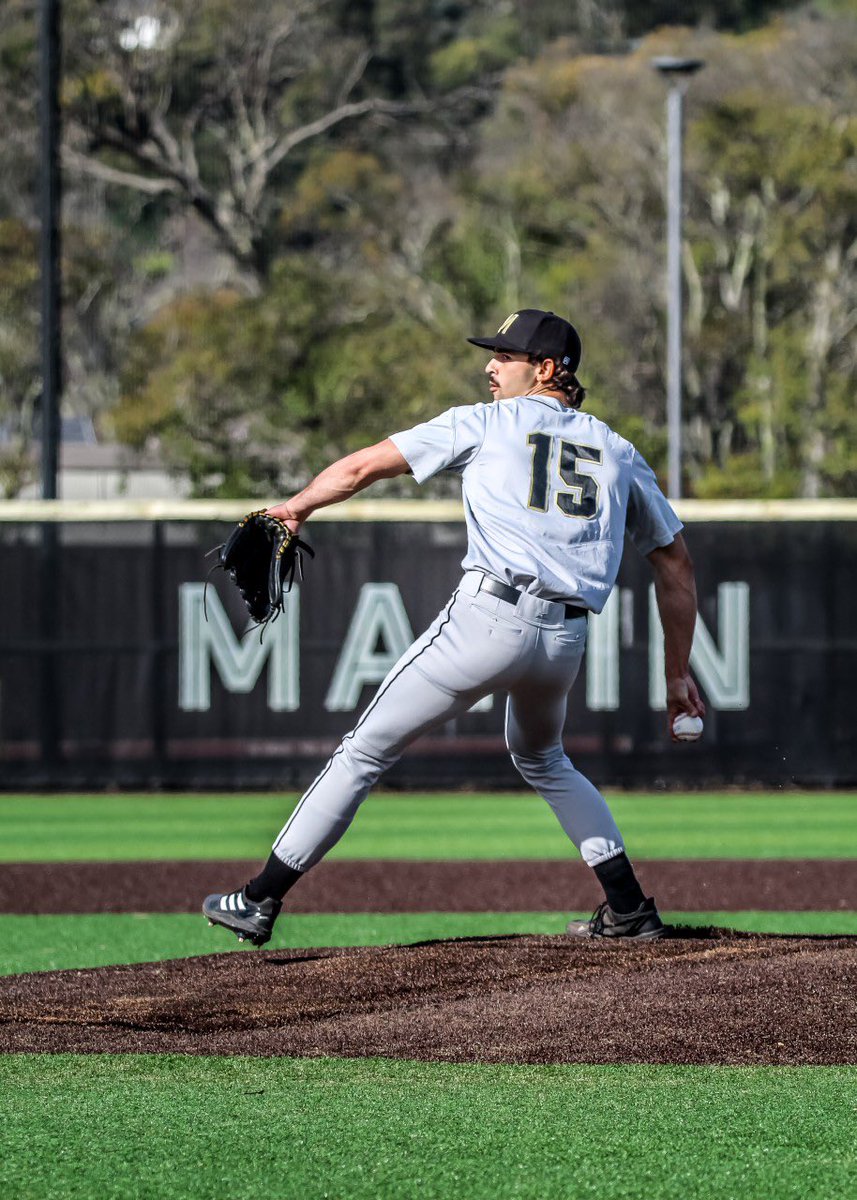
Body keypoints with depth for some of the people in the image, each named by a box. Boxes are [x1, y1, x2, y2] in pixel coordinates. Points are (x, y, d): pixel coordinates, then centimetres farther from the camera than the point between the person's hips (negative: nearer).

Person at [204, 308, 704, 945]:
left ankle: (262, 900, 2)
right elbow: (677, 564, 20)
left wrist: (294, 507, 26)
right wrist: (678, 674, 24)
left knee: (365, 751, 4)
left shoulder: (486, 424, 9)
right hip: (566, 639, 5)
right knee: (542, 760, 32)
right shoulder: (619, 452, 20)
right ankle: (630, 909, 22)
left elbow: (362, 467, 9)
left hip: (487, 622, -5)